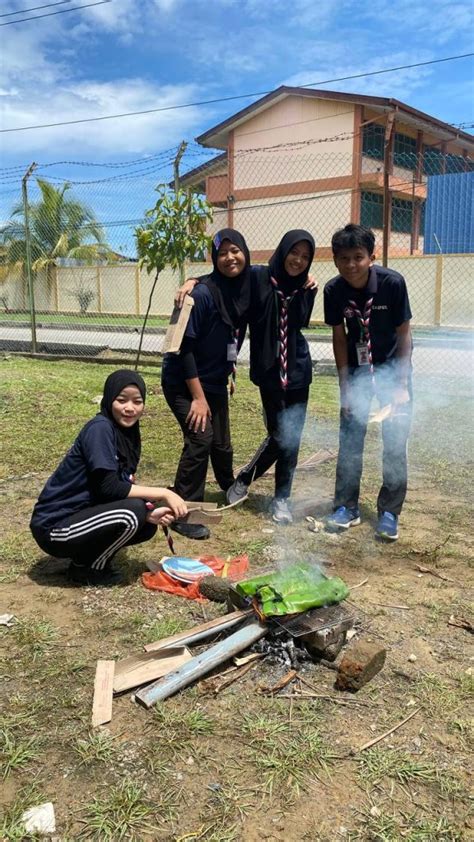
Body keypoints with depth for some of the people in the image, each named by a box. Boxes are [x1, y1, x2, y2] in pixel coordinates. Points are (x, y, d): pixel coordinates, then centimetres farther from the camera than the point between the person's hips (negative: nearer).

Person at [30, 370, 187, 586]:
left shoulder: (129, 436, 6)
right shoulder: (99, 428, -18)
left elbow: (123, 489, 4)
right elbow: (109, 488, -23)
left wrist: (150, 514, -14)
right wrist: (162, 493, -19)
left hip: (80, 515, 8)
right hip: (54, 528, -8)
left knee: (147, 525, 2)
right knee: (132, 512, -23)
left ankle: (87, 555, 11)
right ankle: (86, 568, -3)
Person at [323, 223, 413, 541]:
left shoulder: (393, 283, -22)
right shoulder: (334, 290, -15)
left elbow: (404, 334, -14)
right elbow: (339, 337, -5)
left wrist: (401, 385, -15)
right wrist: (345, 386, -7)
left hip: (392, 367, -2)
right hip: (357, 369, 2)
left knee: (395, 442, -3)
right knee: (350, 439, 2)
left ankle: (389, 512, 9)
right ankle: (348, 507, 14)